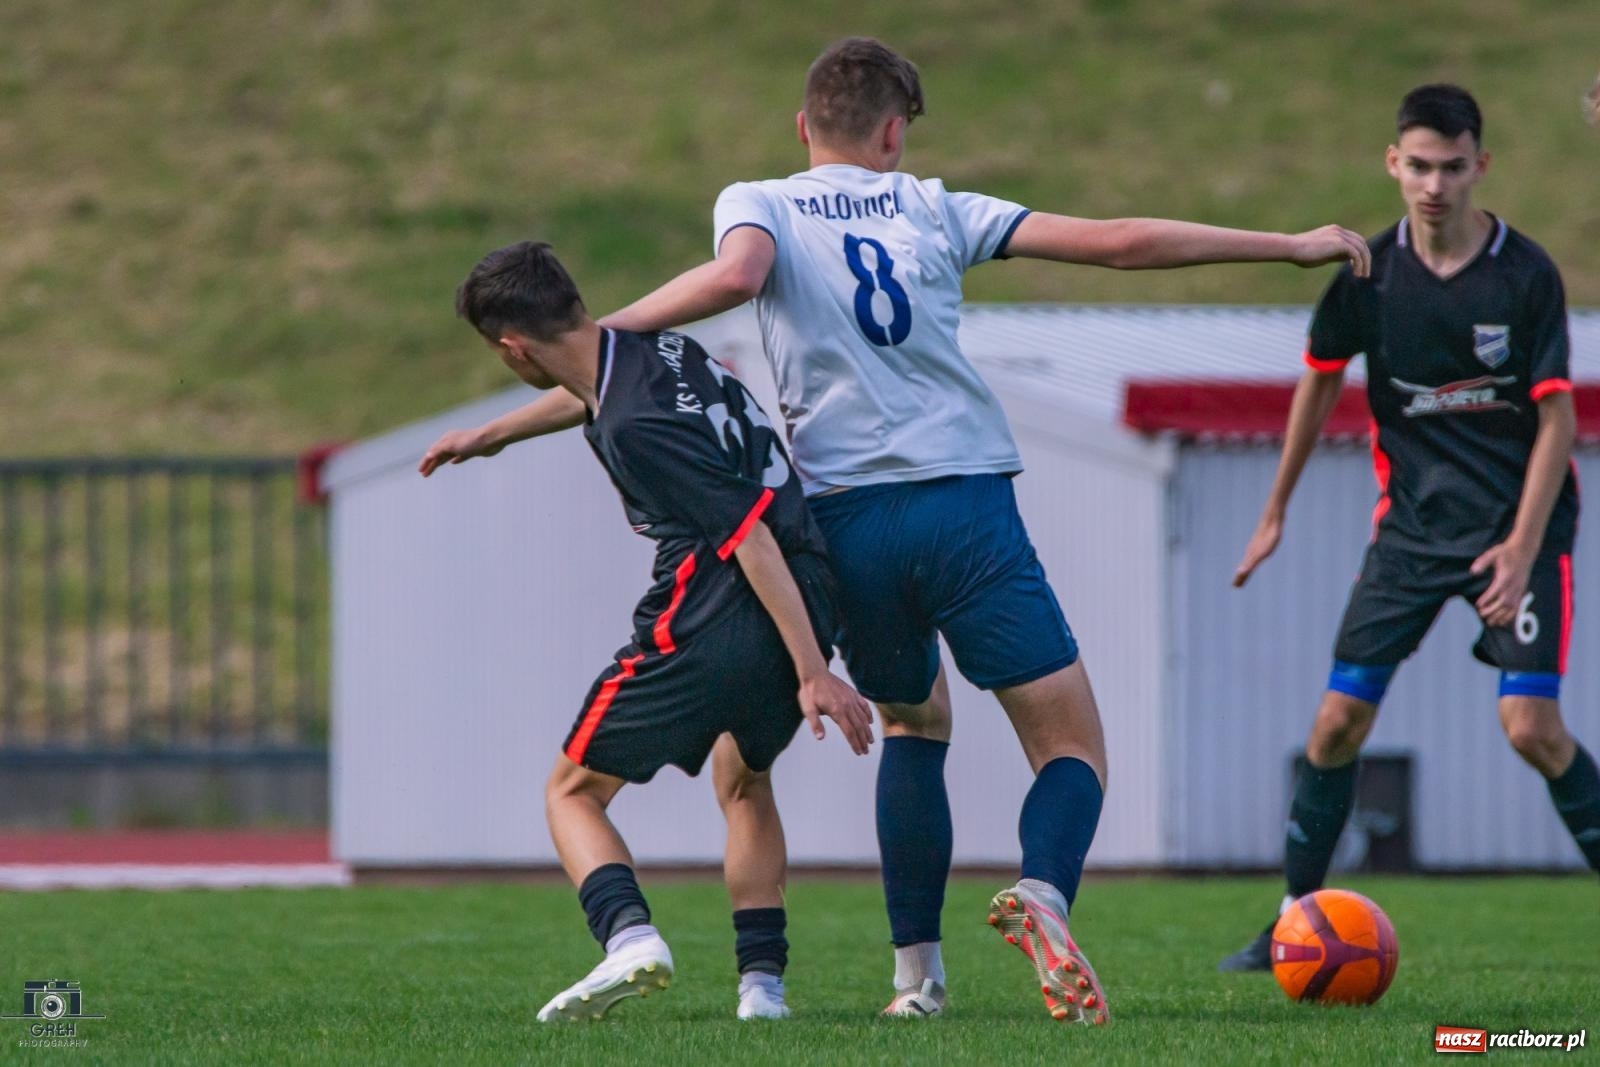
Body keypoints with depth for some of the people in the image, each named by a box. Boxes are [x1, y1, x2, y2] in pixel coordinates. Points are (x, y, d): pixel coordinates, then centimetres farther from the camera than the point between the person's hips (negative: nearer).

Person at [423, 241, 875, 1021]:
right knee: (743, 780, 32)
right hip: (805, 607, 9)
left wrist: (812, 671, -23)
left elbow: (749, 534, -23)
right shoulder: (648, 349, 8)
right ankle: (762, 978, 17)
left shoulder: (634, 429, -19)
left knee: (572, 790, 9)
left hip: (706, 629, -9)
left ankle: (629, 937, -17)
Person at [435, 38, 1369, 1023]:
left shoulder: (758, 204, 10)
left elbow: (734, 275, -16)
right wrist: (1288, 246, 17)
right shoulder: (930, 207, 13)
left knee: (915, 723, 27)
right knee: (1072, 746, 2)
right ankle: (1043, 895, -30)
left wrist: (601, 331, -4)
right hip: (967, 503, -1)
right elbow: (1117, 242, 10)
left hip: (847, 518, 1)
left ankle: (918, 969, 17)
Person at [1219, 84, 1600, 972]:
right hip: (1413, 522, 3)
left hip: (1519, 521, -3)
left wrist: (1522, 548, -20)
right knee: (1339, 719, -3)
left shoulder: (1525, 273, -13)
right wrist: (1275, 513, 15)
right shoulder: (1369, 270, -4)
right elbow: (1320, 381, 12)